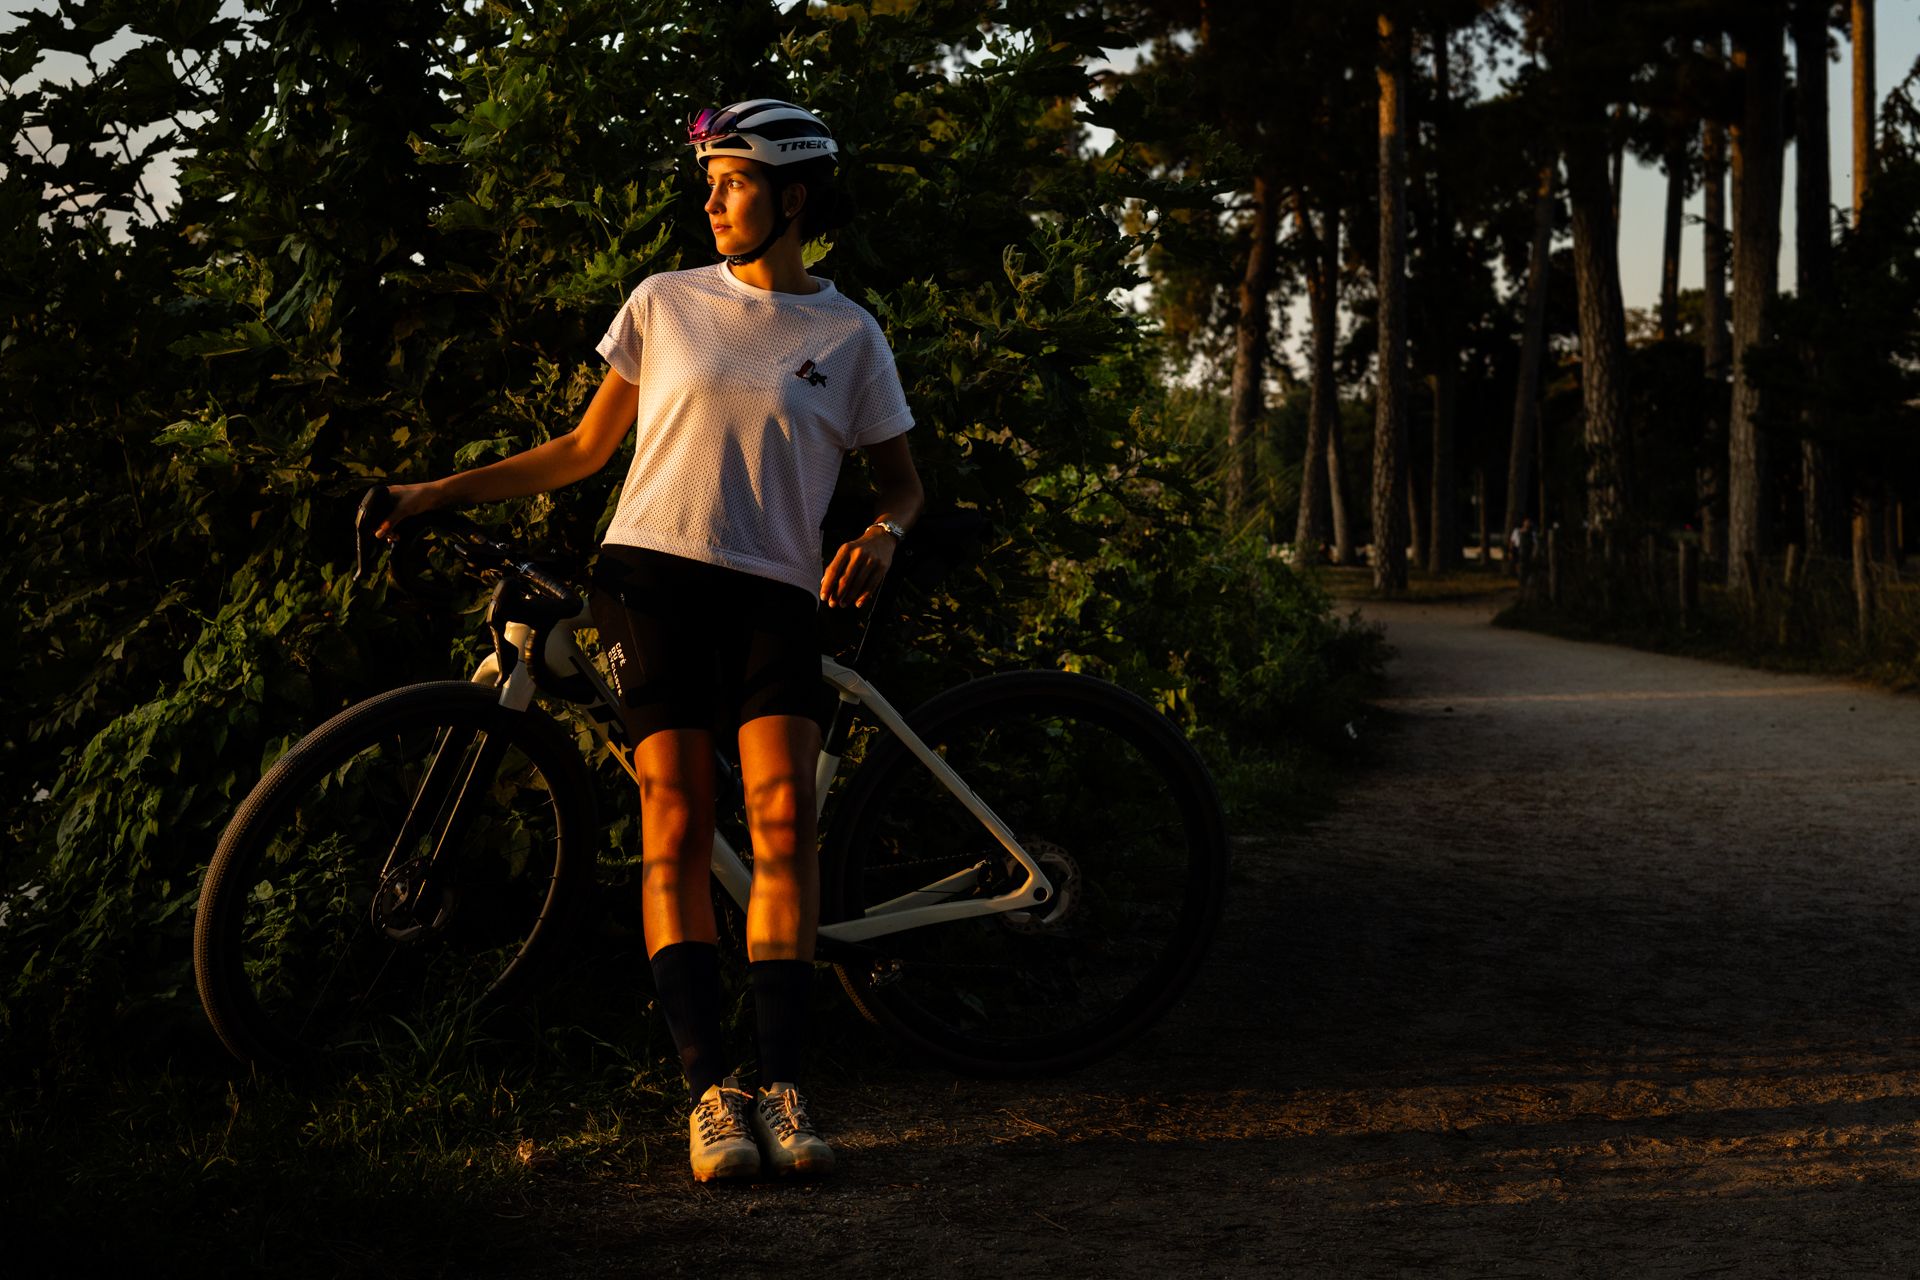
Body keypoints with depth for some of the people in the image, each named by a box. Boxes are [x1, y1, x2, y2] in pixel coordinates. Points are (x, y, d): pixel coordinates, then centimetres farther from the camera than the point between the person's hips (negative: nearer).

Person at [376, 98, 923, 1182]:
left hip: (775, 594, 0)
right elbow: (585, 450, 18)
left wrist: (881, 538, -5)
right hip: (654, 574, 1)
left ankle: (784, 1090, -14)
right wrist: (440, 493, 13)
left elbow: (903, 480, 17)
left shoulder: (847, 334, 10)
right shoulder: (665, 304, 12)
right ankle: (712, 1093, -8)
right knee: (677, 829, -9)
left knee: (785, 820, -16)